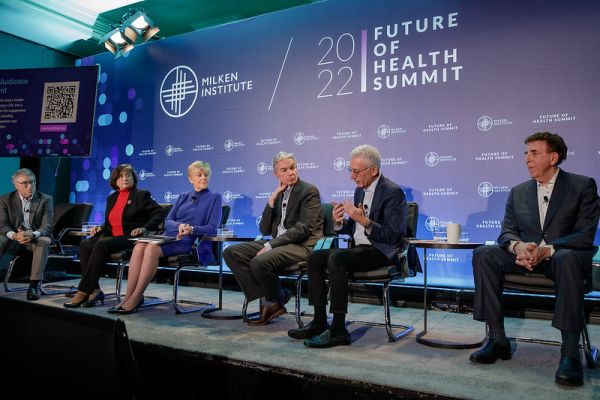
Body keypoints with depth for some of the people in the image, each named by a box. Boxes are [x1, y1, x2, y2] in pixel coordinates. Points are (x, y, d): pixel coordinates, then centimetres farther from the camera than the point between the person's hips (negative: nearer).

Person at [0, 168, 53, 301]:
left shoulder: (46, 200, -3)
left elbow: (47, 226, -11)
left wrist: (33, 235, -35)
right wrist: (15, 235, -30)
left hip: (37, 238, -1)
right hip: (14, 238, 1)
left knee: (43, 242, -36)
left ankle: (34, 284, -36)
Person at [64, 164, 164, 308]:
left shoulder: (141, 195, 4)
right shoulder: (112, 198, 21)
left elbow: (160, 213, -6)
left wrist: (144, 228, -18)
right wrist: (100, 227, 6)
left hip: (130, 237, -6)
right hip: (112, 236, 6)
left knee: (101, 245, -31)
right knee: (84, 245, -21)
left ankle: (83, 292, -27)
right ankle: (95, 290, -20)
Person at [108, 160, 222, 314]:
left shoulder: (214, 197, 8)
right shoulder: (183, 197, 23)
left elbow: (212, 228, -3)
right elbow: (168, 221, 12)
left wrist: (192, 229, -21)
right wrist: (180, 225, -12)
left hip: (190, 242, -5)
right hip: (169, 237, 5)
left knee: (152, 248, -31)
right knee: (139, 246, -26)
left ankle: (135, 298, -26)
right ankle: (128, 296, -25)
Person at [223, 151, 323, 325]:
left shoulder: (309, 191, -4)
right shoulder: (279, 194, 18)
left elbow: (302, 229, -15)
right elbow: (265, 230, 13)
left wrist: (269, 246, -20)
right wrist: (272, 199, 2)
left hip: (302, 246, -8)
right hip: (278, 242, 8)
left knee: (260, 262, -33)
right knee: (230, 253, -6)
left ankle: (274, 301, -1)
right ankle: (267, 299, -7)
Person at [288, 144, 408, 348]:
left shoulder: (393, 192, -12)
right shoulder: (360, 190, 13)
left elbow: (392, 236, -20)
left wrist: (364, 221, -31)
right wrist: (339, 222, -4)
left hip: (383, 253, -8)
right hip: (360, 249, 9)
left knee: (336, 258, -30)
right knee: (315, 257, -7)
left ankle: (338, 330, -25)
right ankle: (319, 321, -5)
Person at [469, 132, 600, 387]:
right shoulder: (518, 192, 14)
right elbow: (507, 231, 7)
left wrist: (547, 249, -25)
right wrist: (518, 246, -18)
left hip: (563, 255, -4)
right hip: (526, 258, 4)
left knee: (567, 259, -39)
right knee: (483, 255, -22)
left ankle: (570, 352, -31)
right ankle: (497, 339, -20)